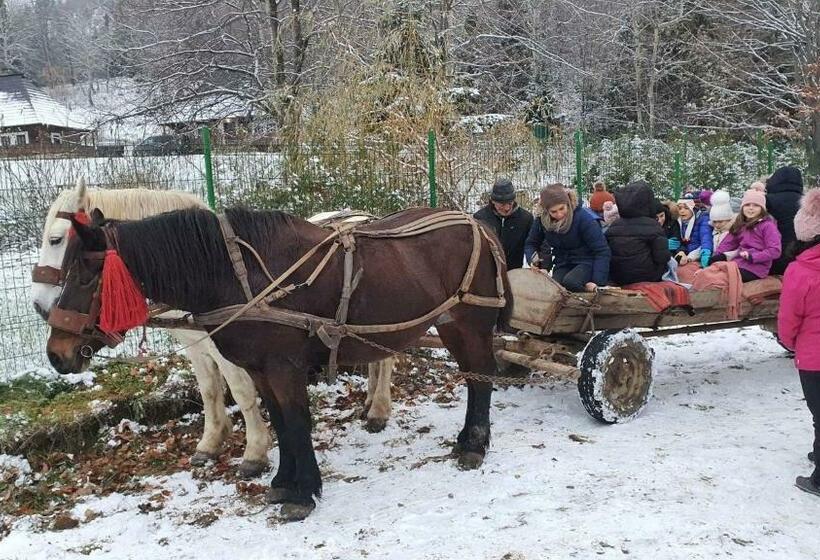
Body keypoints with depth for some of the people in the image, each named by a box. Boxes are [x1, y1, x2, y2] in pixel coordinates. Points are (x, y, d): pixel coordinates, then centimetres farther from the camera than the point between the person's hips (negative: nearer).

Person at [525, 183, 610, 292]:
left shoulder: (583, 218, -21)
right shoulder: (542, 221, -9)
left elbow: (602, 251, -19)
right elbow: (530, 244, 7)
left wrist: (597, 281, -25)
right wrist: (533, 258, -16)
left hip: (585, 263, -3)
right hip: (562, 265, 3)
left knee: (570, 282, -33)